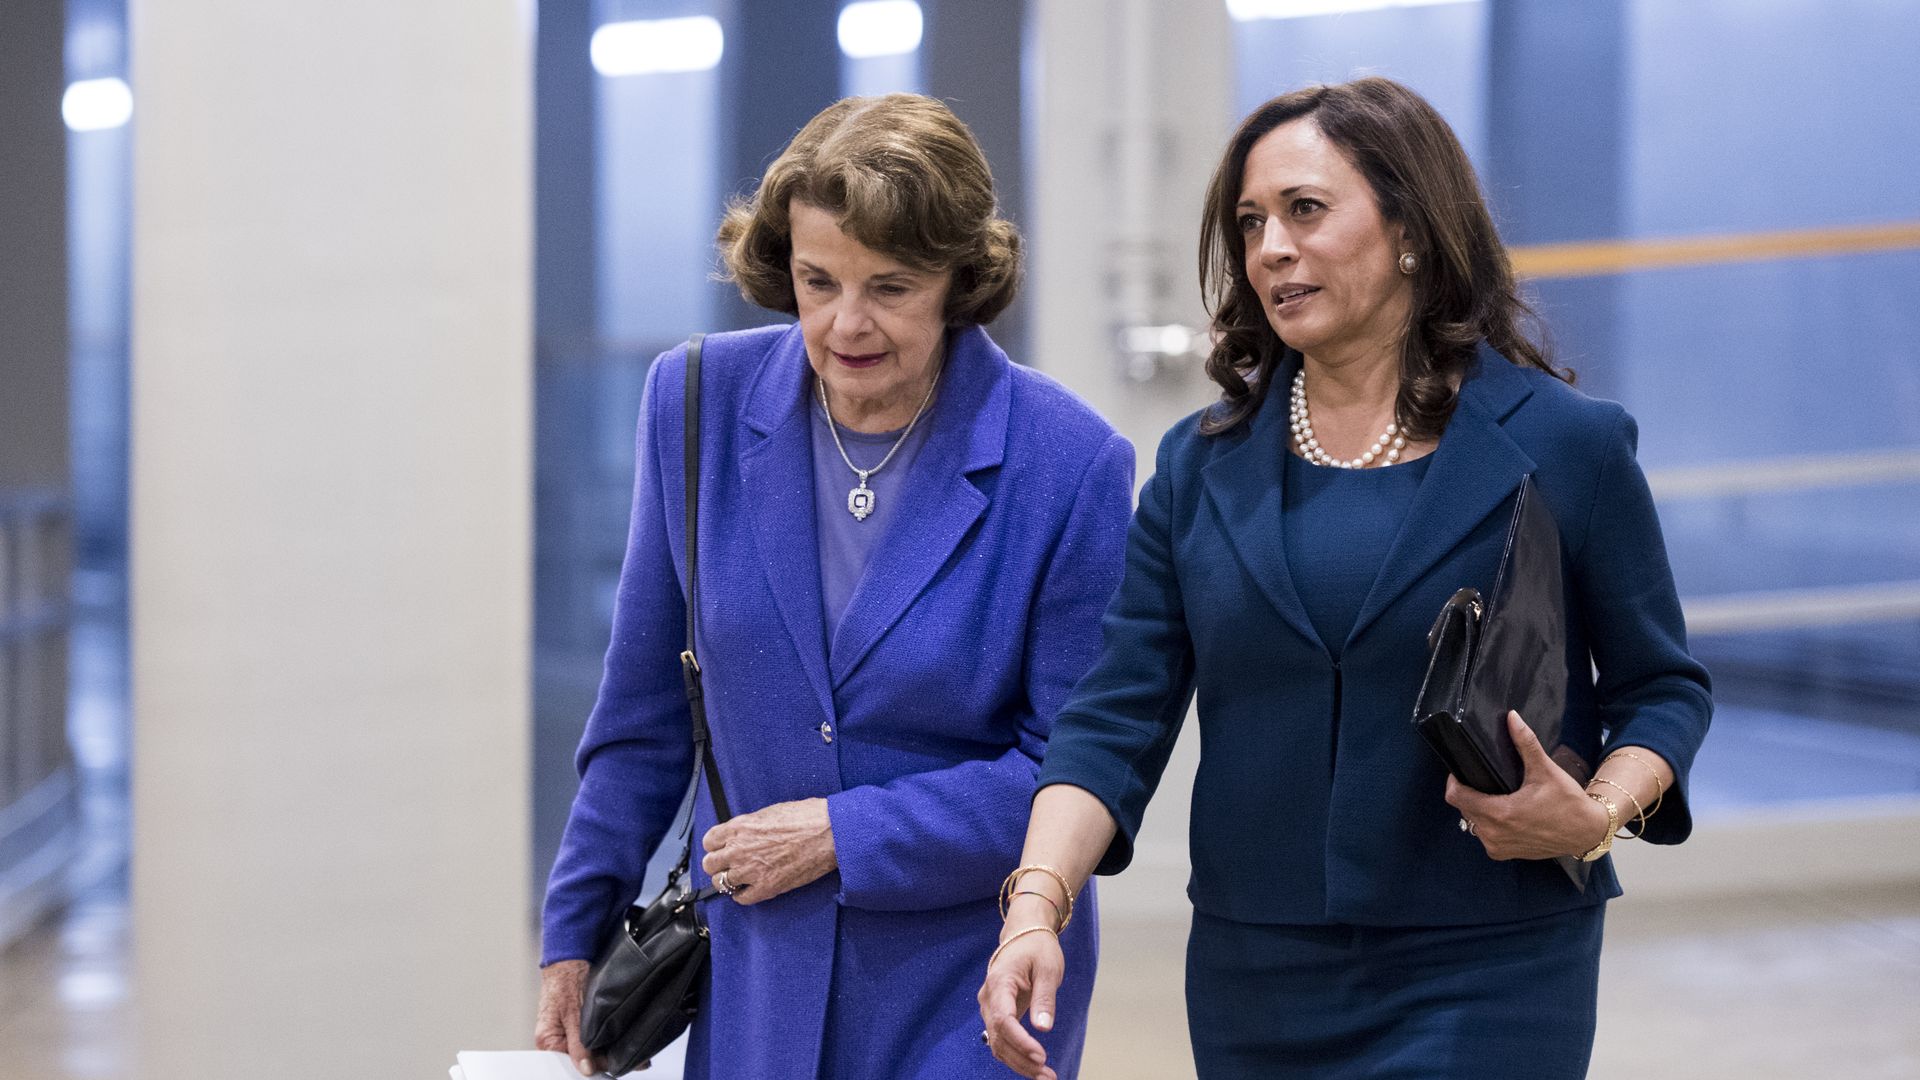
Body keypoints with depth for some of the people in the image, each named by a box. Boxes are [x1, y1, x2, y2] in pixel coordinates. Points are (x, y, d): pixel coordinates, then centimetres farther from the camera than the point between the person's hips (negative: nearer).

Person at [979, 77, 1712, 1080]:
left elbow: (1662, 687, 5)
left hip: (1484, 985, -3)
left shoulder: (1564, 445, -2)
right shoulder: (1201, 465, 6)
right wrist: (1036, 904, -15)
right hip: (1255, 986, 4)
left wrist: (1595, 818, -14)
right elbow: (1116, 720, 0)